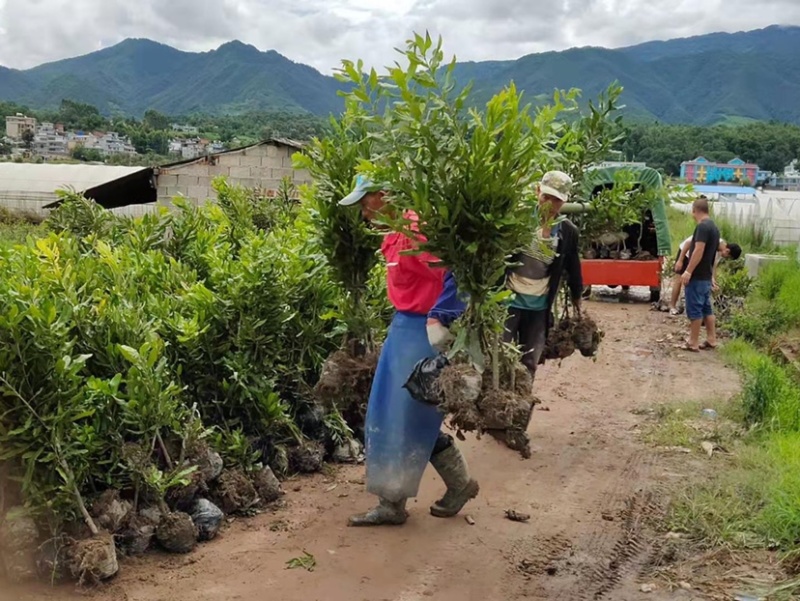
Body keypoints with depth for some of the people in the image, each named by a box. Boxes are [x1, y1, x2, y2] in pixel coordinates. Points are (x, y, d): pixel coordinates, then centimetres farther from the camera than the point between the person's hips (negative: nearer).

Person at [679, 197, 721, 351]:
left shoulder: (702, 226, -16)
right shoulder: (713, 227, 15)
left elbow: (699, 251, -23)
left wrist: (688, 271, -23)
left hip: (697, 276, -9)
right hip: (706, 276, 9)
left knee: (694, 309, -4)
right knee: (706, 308, 14)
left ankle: (693, 343, 0)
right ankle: (711, 339, 17)